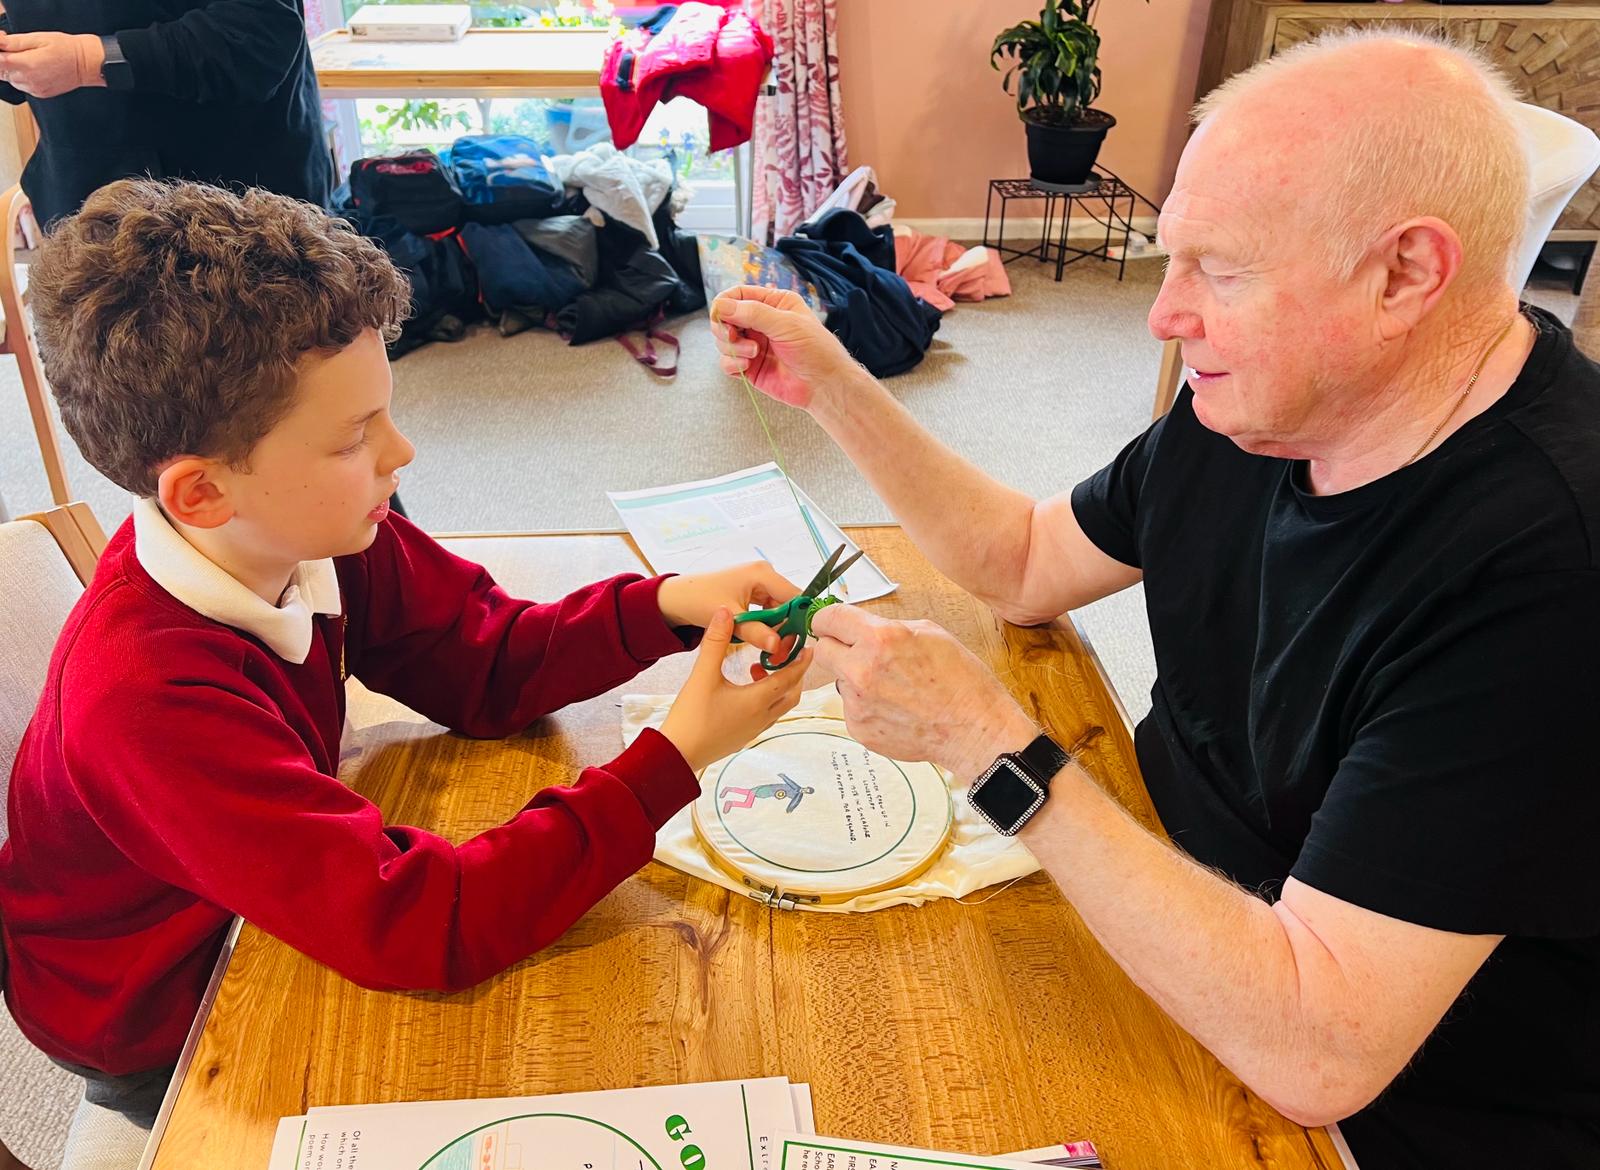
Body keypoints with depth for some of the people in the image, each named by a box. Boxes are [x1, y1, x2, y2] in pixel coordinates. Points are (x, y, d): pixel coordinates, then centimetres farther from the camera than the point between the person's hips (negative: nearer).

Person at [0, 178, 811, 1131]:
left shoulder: (312, 534, -18)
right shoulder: (151, 696, -39)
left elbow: (484, 663, -8)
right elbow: (416, 926, -41)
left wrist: (670, 607, -24)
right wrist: (674, 763, -41)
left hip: (275, 904, 6)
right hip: (160, 1041, -5)